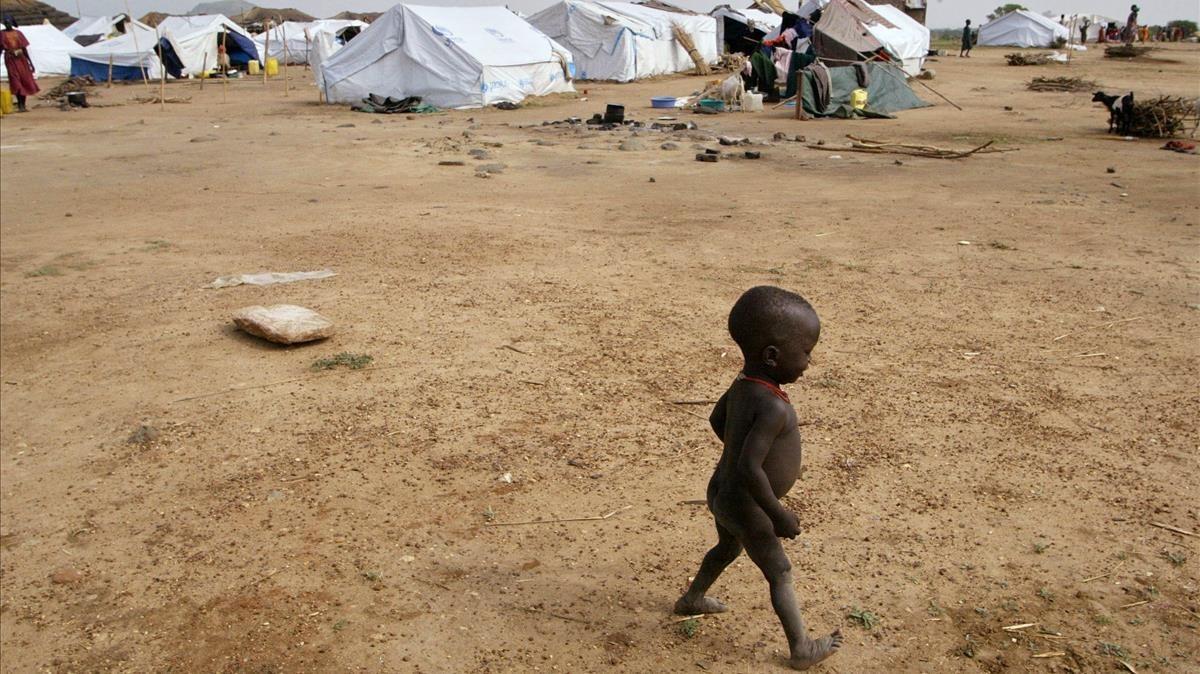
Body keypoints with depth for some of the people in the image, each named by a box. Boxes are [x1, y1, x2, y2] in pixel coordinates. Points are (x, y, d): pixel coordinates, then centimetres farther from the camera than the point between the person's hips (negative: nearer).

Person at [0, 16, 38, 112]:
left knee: (25, 80, 4)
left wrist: (30, 62, 5)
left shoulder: (18, 33, 7)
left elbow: (24, 48, 8)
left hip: (21, 58, 3)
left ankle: (23, 105, 15)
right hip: (10, 59, -3)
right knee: (15, 81, -8)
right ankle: (20, 106, -7)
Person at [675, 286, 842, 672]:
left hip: (722, 492, 9)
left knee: (727, 548, 33)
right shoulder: (773, 408, -33)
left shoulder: (742, 384, -5)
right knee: (780, 575, 10)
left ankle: (691, 600, 52)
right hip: (746, 508, -9)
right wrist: (778, 516, -25)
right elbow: (749, 470, -36)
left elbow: (717, 420, 13)